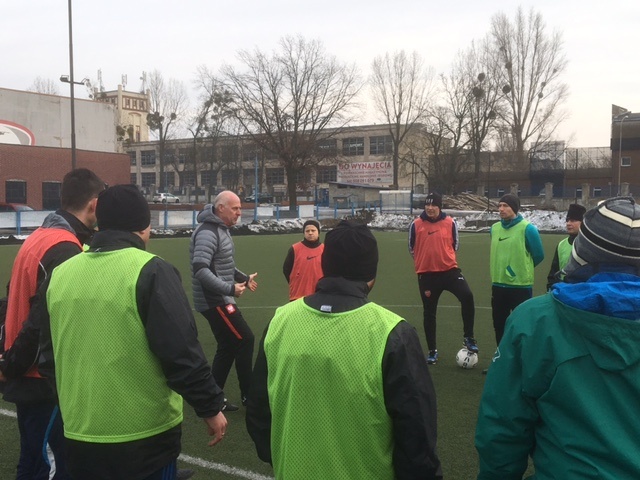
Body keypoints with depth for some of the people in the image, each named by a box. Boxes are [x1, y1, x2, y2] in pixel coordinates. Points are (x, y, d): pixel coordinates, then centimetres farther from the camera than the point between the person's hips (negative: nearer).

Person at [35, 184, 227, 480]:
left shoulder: (60, 274, 1)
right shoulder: (151, 271, -15)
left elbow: (47, 355, 11)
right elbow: (182, 353, -19)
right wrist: (210, 407, -7)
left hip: (80, 435, 5)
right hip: (144, 435, -5)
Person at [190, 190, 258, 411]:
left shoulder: (221, 230, 15)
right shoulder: (208, 232, -19)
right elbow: (200, 269, -28)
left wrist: (244, 278, 12)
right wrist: (230, 288, -28)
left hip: (220, 299, 10)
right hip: (215, 301, -10)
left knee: (228, 347, 13)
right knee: (244, 340, -5)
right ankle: (248, 394, 8)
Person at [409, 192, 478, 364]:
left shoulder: (450, 222, -2)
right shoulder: (416, 224, -5)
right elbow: (412, 248, 7)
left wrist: (445, 257, 9)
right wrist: (425, 261, 9)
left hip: (449, 270, 0)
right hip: (426, 274, 0)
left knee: (467, 296, -23)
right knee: (429, 313, 8)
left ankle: (468, 337, -6)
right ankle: (432, 351, 23)